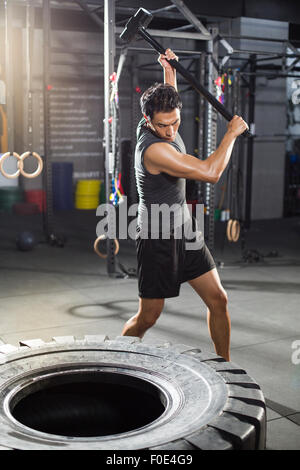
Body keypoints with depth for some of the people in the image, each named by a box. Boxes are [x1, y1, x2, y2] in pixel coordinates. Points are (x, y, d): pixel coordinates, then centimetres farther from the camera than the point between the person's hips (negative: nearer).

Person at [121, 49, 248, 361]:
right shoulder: (153, 148, -26)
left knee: (218, 299, 6)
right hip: (157, 239, -8)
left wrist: (169, 69, 15)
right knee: (148, 316, 3)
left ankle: (225, 363, 21)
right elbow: (210, 172, -29)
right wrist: (232, 133, -17)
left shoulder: (165, 127, 1)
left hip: (184, 231, 8)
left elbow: (169, 98, 29)